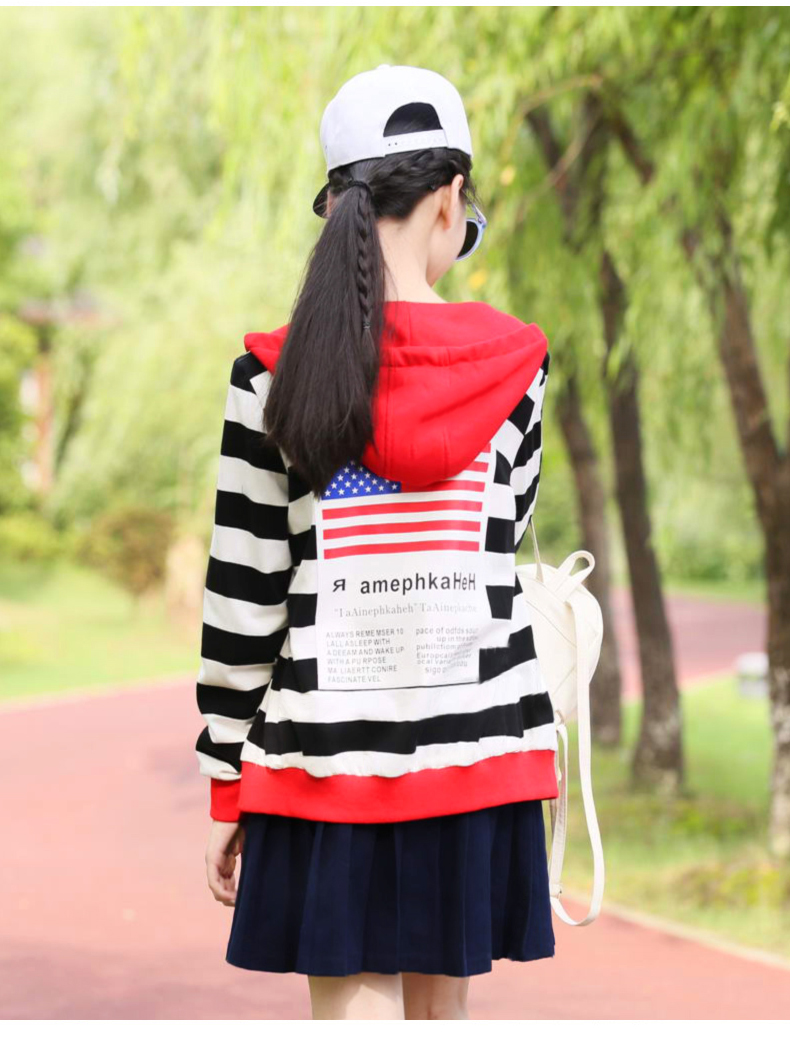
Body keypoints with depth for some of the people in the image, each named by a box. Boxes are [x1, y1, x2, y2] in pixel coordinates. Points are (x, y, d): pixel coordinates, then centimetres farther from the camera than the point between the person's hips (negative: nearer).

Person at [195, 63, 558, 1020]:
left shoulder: (275, 376, -7)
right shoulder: (513, 362, -3)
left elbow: (243, 600, -4)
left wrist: (225, 790, 4)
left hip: (325, 753, -2)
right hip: (477, 754, 2)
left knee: (355, 1019, 2)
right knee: (441, 1013, 16)